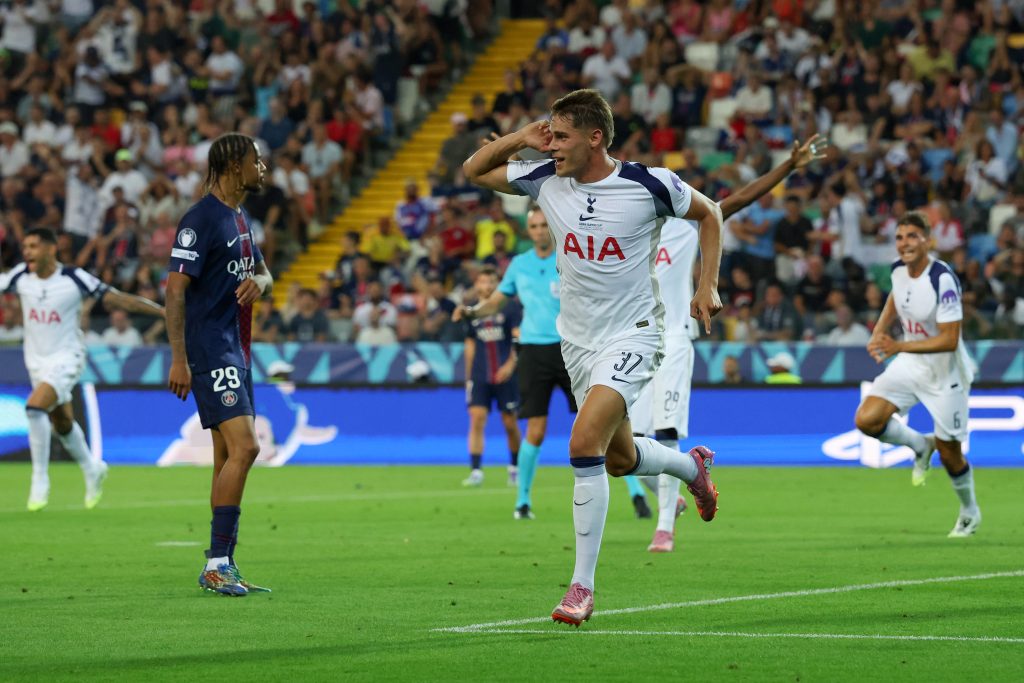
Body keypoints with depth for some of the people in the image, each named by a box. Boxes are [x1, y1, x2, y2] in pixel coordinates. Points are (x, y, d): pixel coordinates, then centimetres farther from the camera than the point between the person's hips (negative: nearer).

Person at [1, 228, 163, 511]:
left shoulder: (74, 279, -14)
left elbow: (115, 299, -11)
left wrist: (164, 311, -12)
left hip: (66, 359, -5)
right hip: (37, 361, 5)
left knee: (35, 407, -25)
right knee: (62, 424, 14)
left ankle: (40, 479, -13)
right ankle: (92, 469, 39)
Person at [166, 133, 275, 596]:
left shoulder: (240, 219, 17)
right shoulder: (201, 218, -12)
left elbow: (264, 275, 29)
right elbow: (176, 289, -15)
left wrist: (258, 282, 2)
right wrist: (178, 359, -20)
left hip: (235, 349, 10)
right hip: (209, 351, -10)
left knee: (229, 458, 9)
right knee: (243, 447, -18)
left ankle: (222, 566, 12)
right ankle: (217, 563, -17)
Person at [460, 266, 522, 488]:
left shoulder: (509, 309, -2)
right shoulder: (473, 313, 8)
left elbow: (519, 339, -9)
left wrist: (511, 364, -24)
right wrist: (468, 376, 17)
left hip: (504, 375, -2)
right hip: (480, 376, 2)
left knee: (510, 423, 4)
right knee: (476, 419, -10)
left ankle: (515, 468, 23)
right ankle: (475, 472, -13)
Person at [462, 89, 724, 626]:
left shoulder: (648, 185, -14)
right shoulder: (545, 180, -3)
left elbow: (708, 213, 4)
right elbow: (473, 170, 8)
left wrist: (707, 286, -1)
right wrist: (522, 138, -8)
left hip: (632, 336, -6)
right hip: (578, 340, 6)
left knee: (585, 443, -24)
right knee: (618, 459, 17)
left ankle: (582, 587, -19)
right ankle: (692, 466, 52)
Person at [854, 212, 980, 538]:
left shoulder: (943, 279, -27)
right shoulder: (898, 270, -5)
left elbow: (949, 340, -29)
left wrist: (898, 346, -35)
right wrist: (880, 330, 5)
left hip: (945, 373, -6)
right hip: (910, 364, 6)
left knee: (949, 454, 4)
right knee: (867, 420, -15)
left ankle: (970, 511, 33)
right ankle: (920, 445, 14)